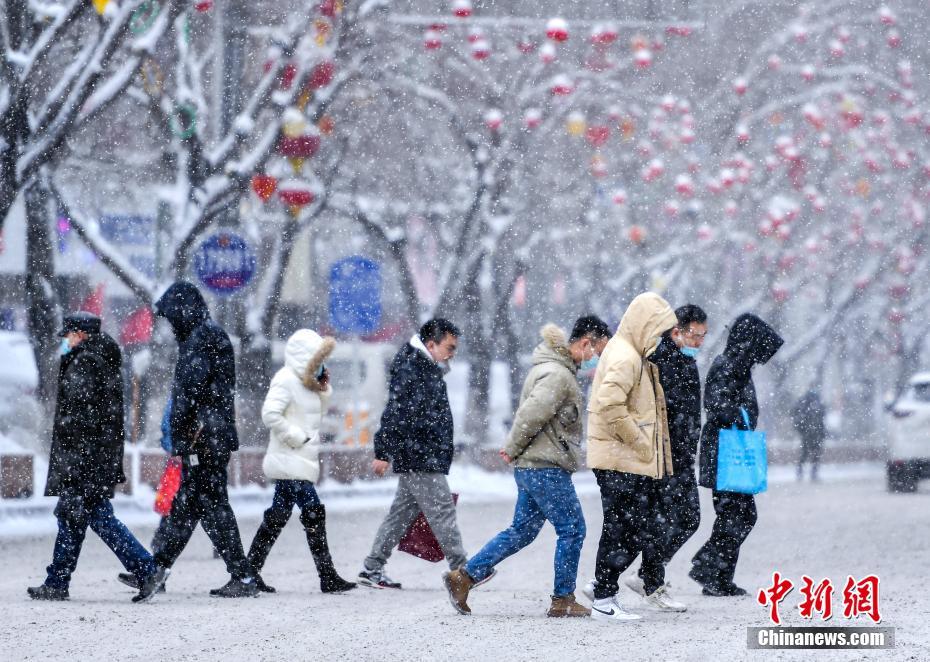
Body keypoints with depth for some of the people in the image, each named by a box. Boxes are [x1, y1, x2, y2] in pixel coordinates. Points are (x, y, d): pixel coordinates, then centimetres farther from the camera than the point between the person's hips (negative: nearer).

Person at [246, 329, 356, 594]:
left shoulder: (304, 381, 17)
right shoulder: (285, 380, -13)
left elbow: (317, 413, 25)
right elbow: (270, 414, -23)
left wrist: (324, 390, 8)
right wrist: (296, 436, -19)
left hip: (301, 462, 10)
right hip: (291, 464, -10)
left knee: (277, 517, 12)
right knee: (314, 513, -11)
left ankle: (250, 572, 16)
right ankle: (327, 576, -11)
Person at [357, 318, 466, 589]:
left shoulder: (430, 371, 18)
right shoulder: (409, 371, -14)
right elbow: (394, 414, -19)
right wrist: (383, 453, -22)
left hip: (426, 460, 10)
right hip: (419, 459, -10)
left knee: (402, 513, 11)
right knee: (442, 511, -7)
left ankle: (372, 569, 15)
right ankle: (461, 570, -3)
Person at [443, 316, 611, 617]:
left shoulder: (553, 368, 17)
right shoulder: (557, 375, -17)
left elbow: (528, 415, 23)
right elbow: (531, 415, -23)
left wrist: (514, 448, 12)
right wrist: (513, 449, -11)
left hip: (530, 467, 10)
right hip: (546, 467, -10)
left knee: (522, 530, 13)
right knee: (572, 529, -1)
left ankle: (464, 576, 11)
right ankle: (563, 600, 6)